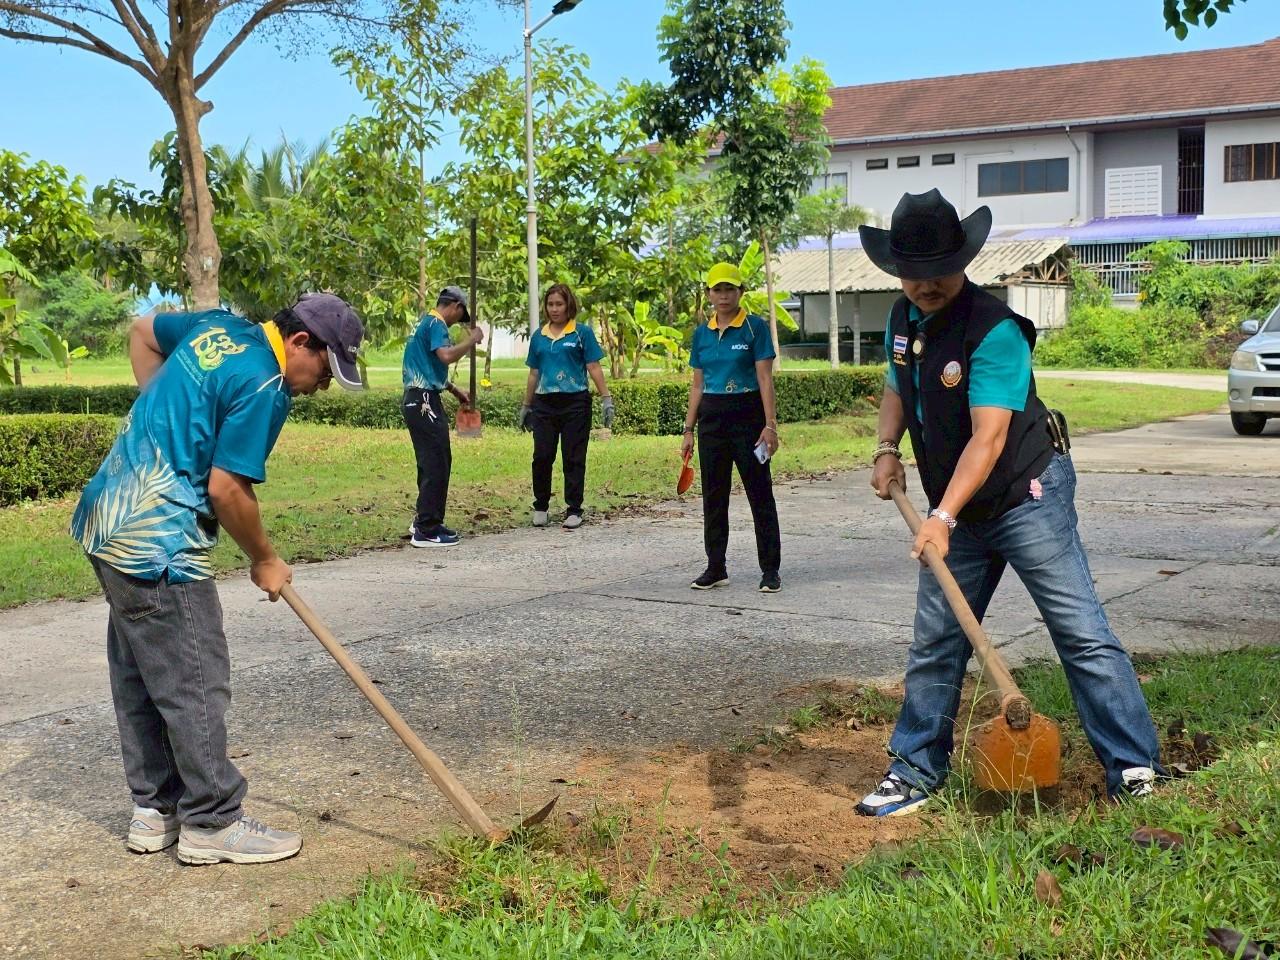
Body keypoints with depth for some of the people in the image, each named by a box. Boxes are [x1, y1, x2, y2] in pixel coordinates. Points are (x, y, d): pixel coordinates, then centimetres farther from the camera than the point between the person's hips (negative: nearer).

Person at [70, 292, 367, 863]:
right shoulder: (263, 388, -17)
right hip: (158, 545, -10)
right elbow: (227, 489, -18)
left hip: (107, 518, 10)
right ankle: (211, 824, 7)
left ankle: (155, 810, 26)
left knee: (139, 678, 16)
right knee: (195, 684, -1)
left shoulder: (219, 326, 10)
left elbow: (142, 331, 27)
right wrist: (264, 560, -3)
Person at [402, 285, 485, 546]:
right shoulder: (436, 323, -10)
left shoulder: (425, 322, 20)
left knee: (435, 463, 17)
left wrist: (455, 391, 33)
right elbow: (446, 355, -27)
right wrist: (472, 340, -11)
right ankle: (427, 530, -6)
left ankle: (424, 521, 23)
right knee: (435, 464, -8)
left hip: (417, 399, 10)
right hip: (425, 402, -10)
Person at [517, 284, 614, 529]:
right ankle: (540, 507, 17)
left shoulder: (582, 333, 0)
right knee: (542, 457, 2)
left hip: (575, 402, -3)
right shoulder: (539, 336, 11)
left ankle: (574, 510, 10)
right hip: (544, 404, 3)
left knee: (574, 459, 2)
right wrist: (526, 406, 19)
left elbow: (594, 367, -2)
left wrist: (606, 399, -9)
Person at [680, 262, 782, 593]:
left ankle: (770, 570, 5)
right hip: (711, 418, 5)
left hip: (747, 415, -5)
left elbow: (765, 379, -8)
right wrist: (689, 429, 9)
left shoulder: (755, 327, -4)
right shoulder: (702, 333, 9)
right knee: (713, 496, 9)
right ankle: (715, 568, 17)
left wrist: (770, 424, -15)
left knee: (760, 494, -1)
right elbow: (698, 385, 13)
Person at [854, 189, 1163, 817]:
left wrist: (943, 517, -34)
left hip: (1027, 496, -7)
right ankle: (914, 773, 20)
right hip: (957, 512, 8)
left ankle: (1134, 770, 2)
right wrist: (887, 448, 5)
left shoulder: (994, 331, -21)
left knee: (1081, 632, -6)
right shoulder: (902, 320, 4)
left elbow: (988, 437, -27)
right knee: (934, 644, 10)